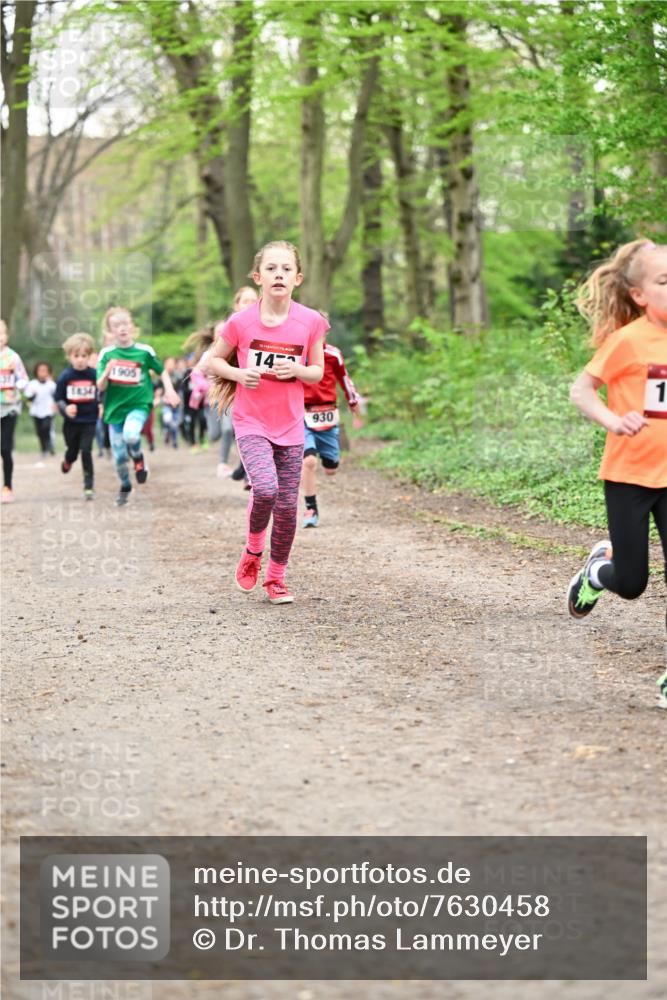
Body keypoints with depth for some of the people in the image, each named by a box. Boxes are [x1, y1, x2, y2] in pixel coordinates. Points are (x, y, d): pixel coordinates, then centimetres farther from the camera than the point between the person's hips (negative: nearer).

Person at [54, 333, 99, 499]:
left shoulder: (94, 375, -7)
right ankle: (68, 461, 53)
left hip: (89, 421, -1)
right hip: (71, 422, 1)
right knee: (72, 452, 16)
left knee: (86, 451, -9)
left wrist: (101, 406, -9)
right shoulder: (65, 377, -8)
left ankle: (89, 486, 1)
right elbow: (58, 400, -4)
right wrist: (65, 409, -22)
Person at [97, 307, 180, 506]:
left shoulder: (145, 351, -4)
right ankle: (125, 487, 34)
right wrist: (107, 372, -23)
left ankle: (138, 457, 1)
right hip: (115, 407, 2)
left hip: (139, 404, -2)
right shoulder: (106, 354, -2)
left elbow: (162, 371, 12)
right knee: (119, 455, 6)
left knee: (130, 435, -33)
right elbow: (100, 387, -4)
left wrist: (169, 391, -1)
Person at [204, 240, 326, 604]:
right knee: (265, 489, -24)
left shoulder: (310, 322, -5)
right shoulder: (242, 322, -9)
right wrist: (239, 374, -14)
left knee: (287, 506, 4)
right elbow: (212, 361, 5)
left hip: (290, 427, 2)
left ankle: (276, 577, 23)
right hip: (251, 424, -2)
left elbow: (318, 371, 6)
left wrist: (296, 370, -15)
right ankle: (252, 550, 5)